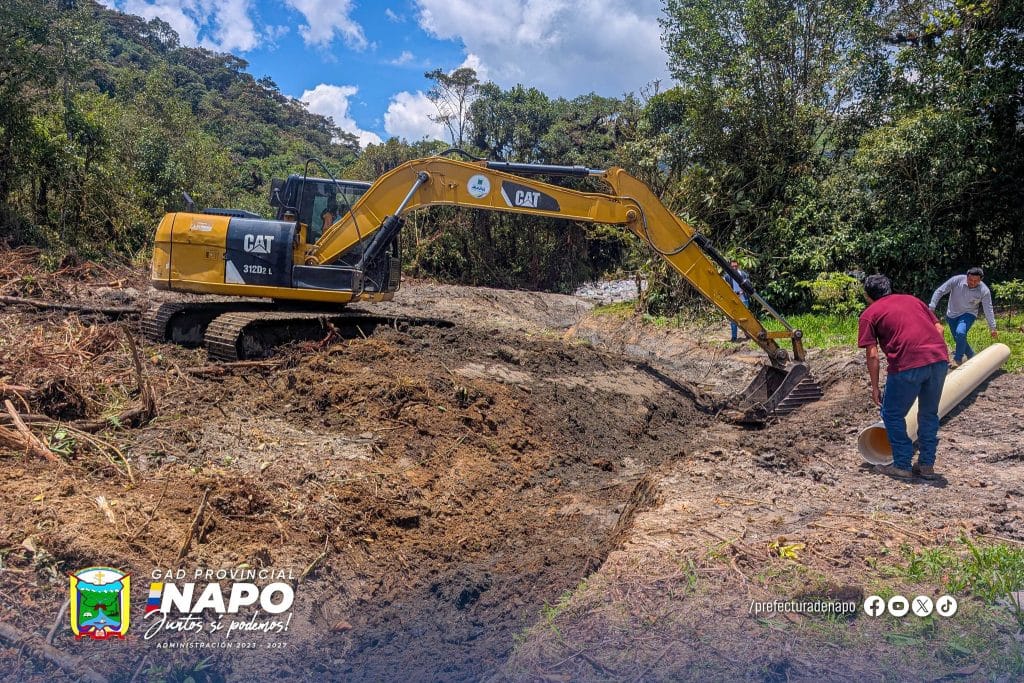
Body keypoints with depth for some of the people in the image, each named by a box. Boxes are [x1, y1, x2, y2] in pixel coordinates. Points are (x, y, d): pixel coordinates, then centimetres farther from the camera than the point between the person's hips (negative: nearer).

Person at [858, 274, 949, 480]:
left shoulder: (869, 314, 10)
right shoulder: (912, 299, 25)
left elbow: (872, 355, 3)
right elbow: (938, 328, 18)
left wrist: (875, 387, 9)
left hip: (908, 364, -5)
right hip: (940, 358, 6)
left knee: (893, 415, 13)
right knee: (929, 414, 21)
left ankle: (902, 465, 17)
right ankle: (927, 465, 27)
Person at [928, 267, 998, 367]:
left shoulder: (984, 291, -19)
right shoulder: (956, 280, -22)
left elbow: (988, 310, -12)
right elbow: (939, 291, -15)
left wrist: (992, 328, -7)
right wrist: (932, 307, -22)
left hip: (968, 314, -2)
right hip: (952, 314, 2)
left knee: (960, 332, -29)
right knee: (958, 339, 9)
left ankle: (958, 359, -15)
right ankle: (972, 357, 34)